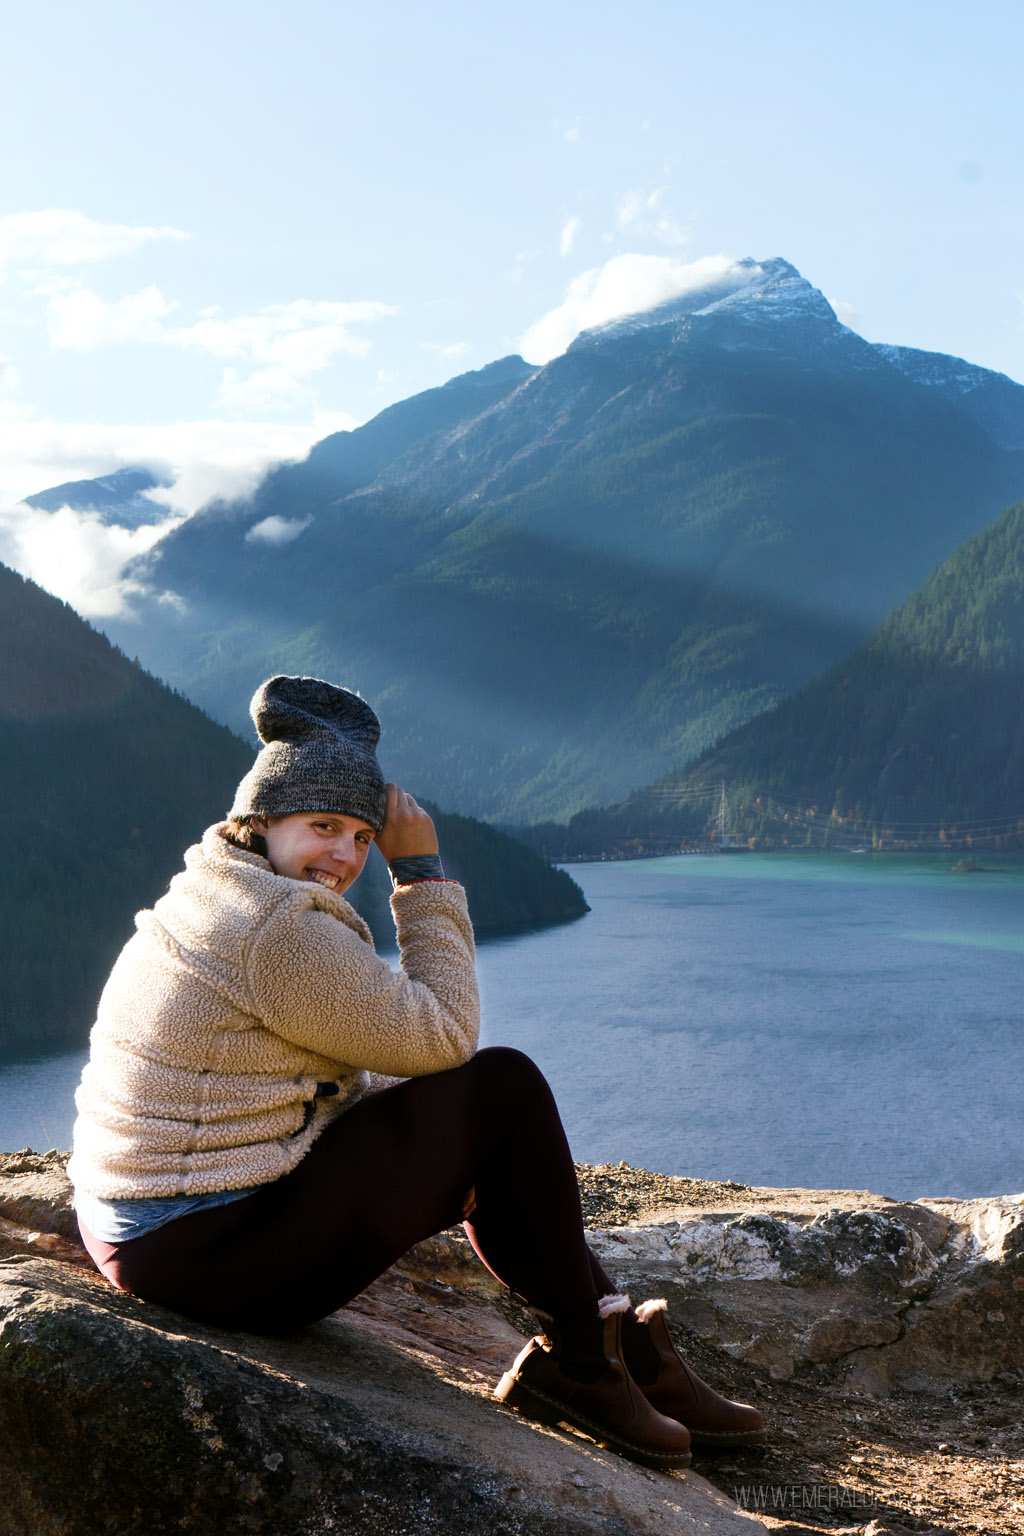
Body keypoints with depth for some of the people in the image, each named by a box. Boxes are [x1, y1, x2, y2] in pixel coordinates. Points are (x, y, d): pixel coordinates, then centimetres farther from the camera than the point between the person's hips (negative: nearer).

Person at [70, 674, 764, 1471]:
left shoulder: (213, 899, 13)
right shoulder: (280, 929, -21)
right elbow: (443, 1036, -12)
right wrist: (423, 873, -7)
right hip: (219, 1254, -10)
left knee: (491, 1153, 18)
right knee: (506, 1086, -4)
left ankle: (628, 1348, 22)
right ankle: (580, 1365, 8)